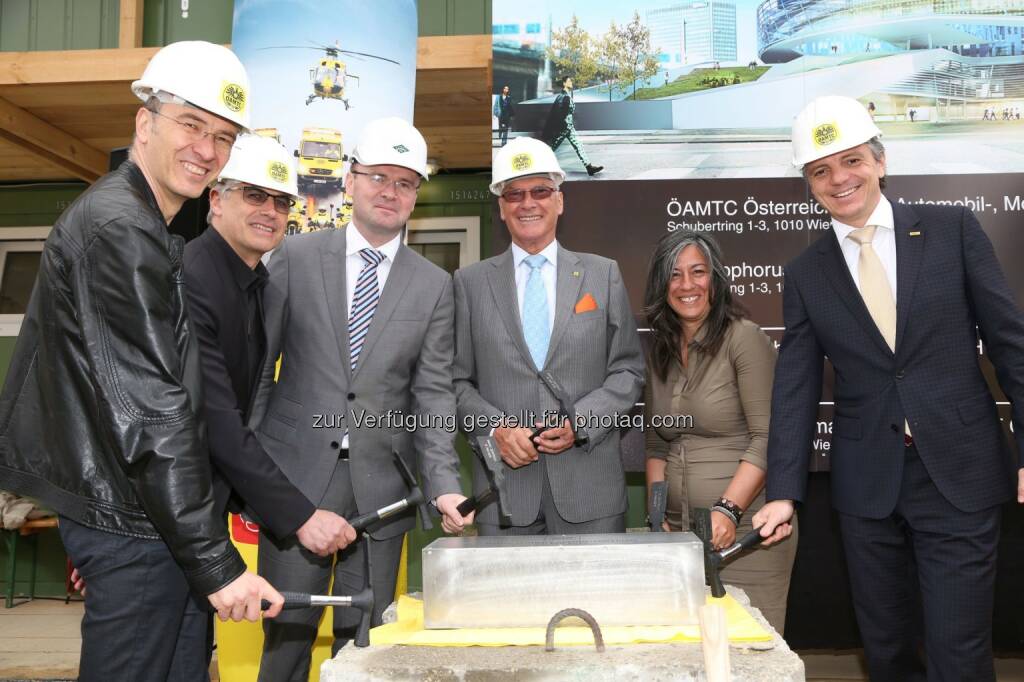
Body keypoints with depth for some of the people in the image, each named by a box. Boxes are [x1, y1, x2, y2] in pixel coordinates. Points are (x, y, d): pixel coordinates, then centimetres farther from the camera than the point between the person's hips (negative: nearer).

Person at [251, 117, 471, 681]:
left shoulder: (434, 285, 4)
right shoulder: (296, 257, 2)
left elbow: (432, 392, 0)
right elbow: (257, 367, 3)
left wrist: (444, 484, -11)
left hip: (382, 485, 1)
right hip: (297, 476, -1)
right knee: (288, 632, 8)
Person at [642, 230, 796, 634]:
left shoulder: (744, 338, -9)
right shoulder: (660, 351, 10)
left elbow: (768, 438, -13)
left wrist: (729, 509, -21)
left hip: (744, 530, -5)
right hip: (679, 532, 5)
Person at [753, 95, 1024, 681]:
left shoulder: (953, 230, 0)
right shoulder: (805, 274, 3)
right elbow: (795, 389, 2)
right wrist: (784, 492, -4)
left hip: (959, 474, -2)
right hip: (867, 484, 2)